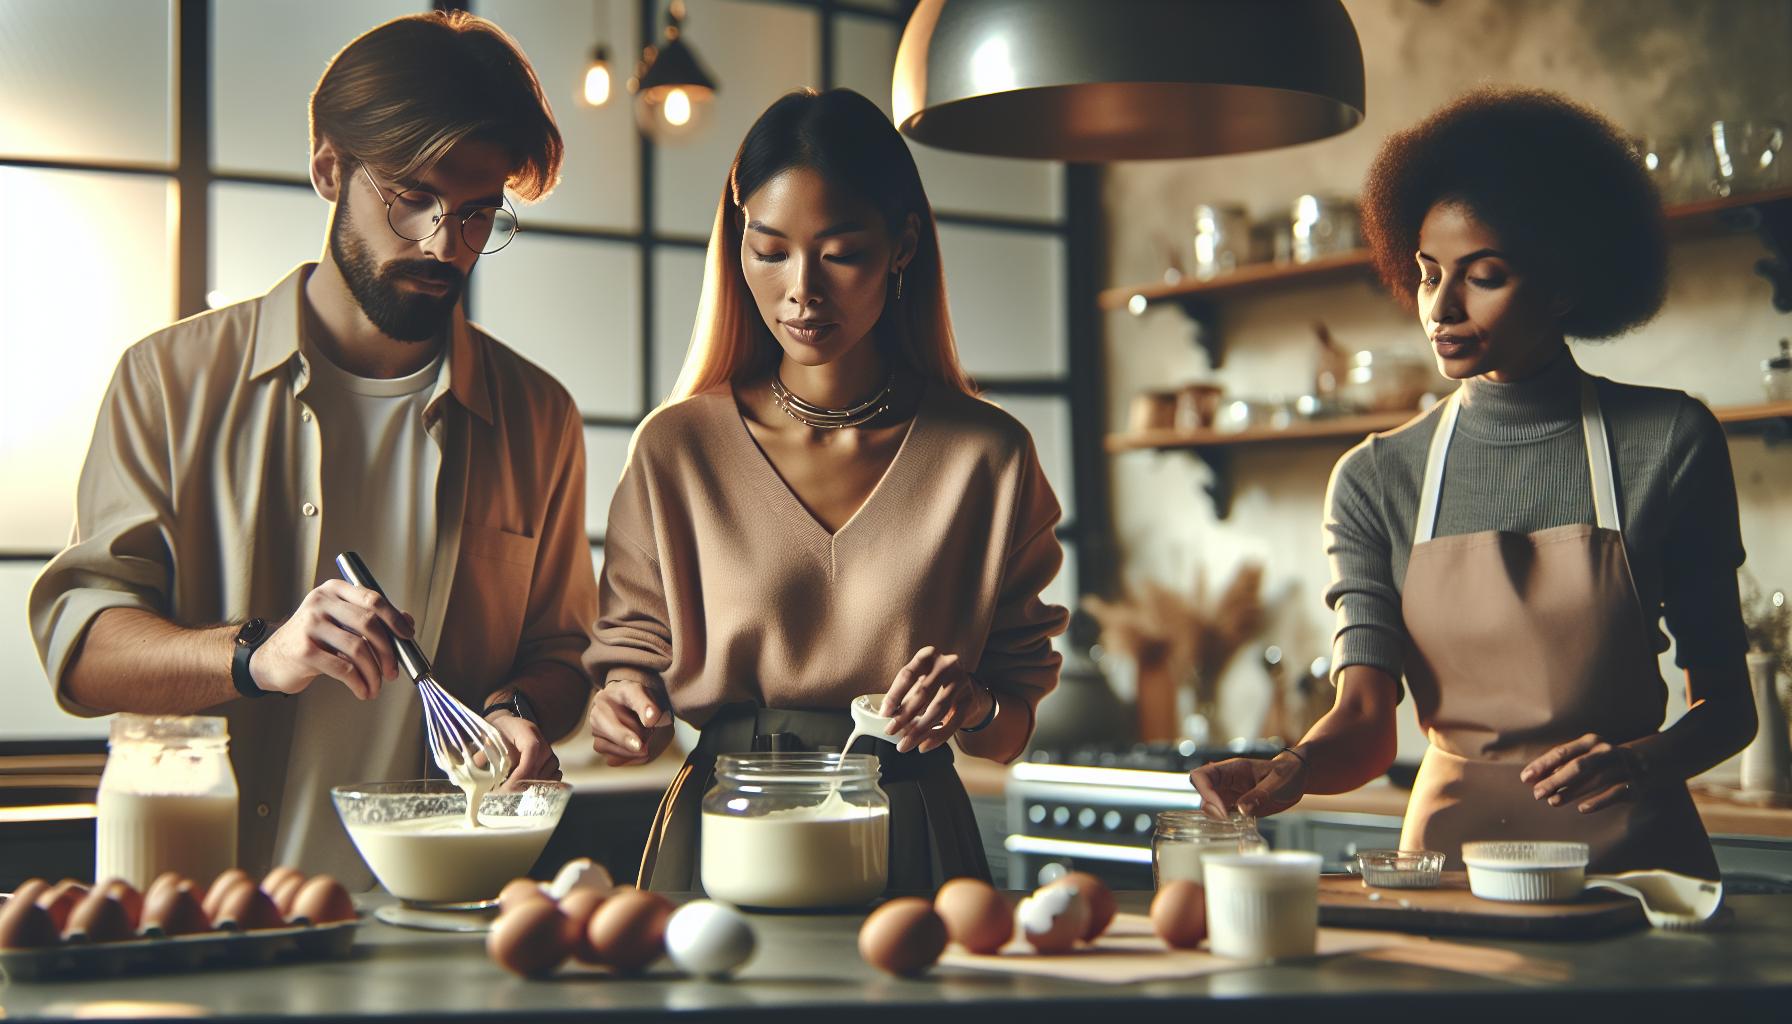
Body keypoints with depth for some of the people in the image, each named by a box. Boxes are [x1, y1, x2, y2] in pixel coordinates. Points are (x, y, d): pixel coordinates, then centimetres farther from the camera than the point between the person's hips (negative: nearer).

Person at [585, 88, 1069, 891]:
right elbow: (633, 657, 11)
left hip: (912, 841, 0)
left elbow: (1013, 729, 10)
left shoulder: (987, 454, 4)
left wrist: (975, 705, -10)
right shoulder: (675, 449, 5)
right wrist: (627, 713, -9)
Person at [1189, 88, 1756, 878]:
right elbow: (1365, 720, -2)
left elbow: (1725, 701, 9)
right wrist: (1289, 771, -23)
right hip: (1450, 854, 1)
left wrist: (1644, 762, -12)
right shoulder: (1377, 481, 7)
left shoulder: (1667, 442, 4)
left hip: (1634, 854, -1)